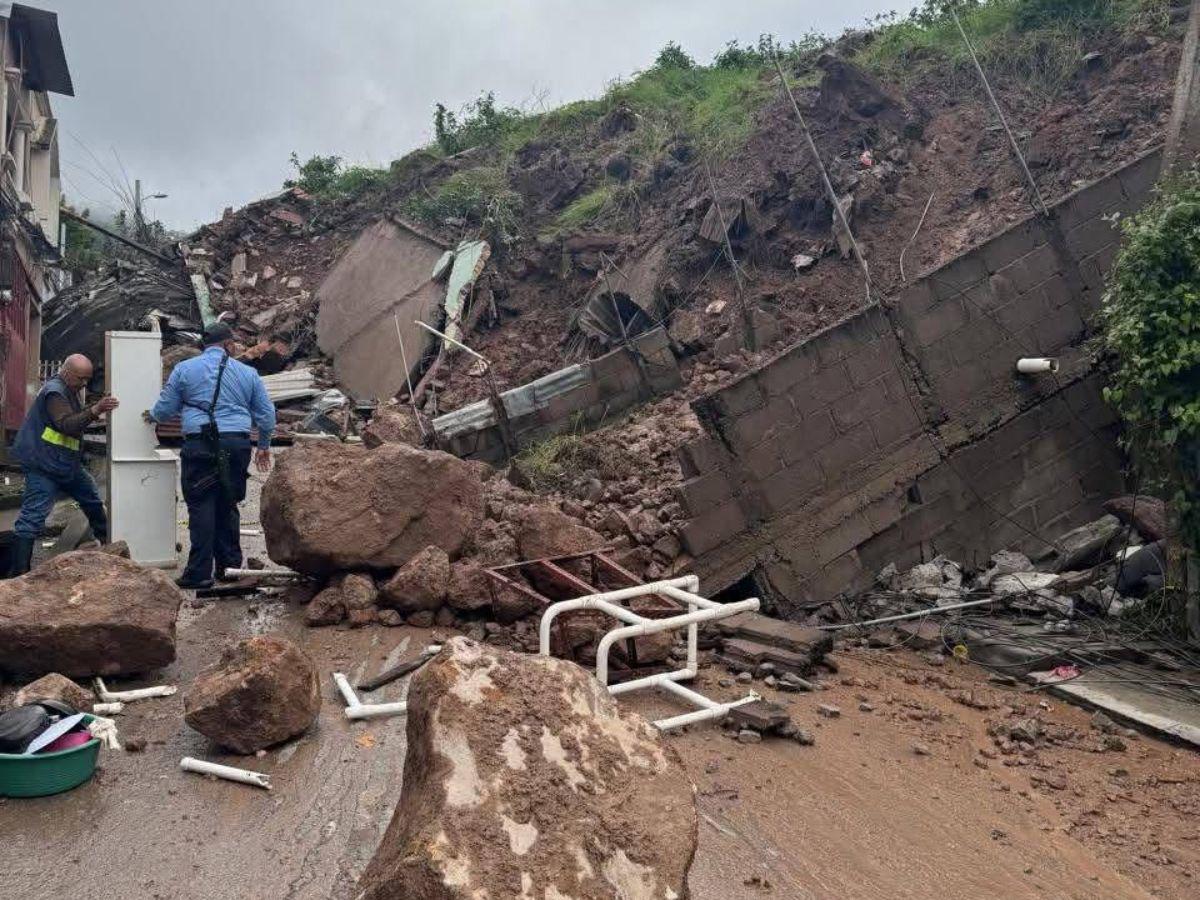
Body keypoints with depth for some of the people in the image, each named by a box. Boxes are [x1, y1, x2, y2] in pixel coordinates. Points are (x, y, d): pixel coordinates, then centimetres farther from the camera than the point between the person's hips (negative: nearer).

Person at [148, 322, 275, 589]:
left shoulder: (185, 369, 6)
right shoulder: (248, 373, 11)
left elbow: (165, 409, 10)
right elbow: (266, 414, 15)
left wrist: (151, 416, 34)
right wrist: (264, 446, 29)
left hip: (200, 446, -2)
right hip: (237, 445, 2)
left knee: (202, 507, 0)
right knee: (228, 507, 13)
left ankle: (199, 573, -2)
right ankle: (229, 565, 18)